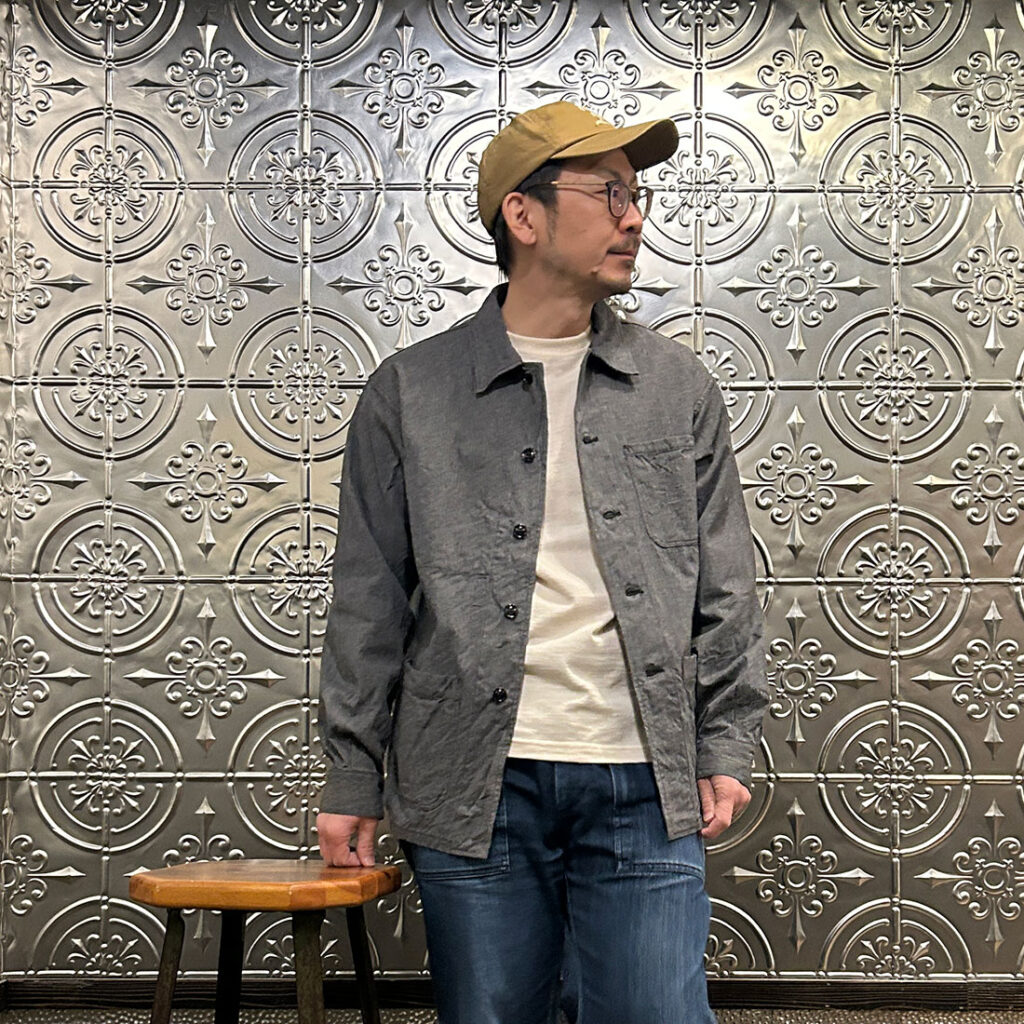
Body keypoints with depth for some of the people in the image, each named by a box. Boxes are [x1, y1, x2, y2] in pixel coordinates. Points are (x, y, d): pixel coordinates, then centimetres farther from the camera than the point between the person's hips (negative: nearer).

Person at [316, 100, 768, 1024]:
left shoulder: (679, 387, 9)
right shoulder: (411, 394, 4)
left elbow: (725, 590, 10)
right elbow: (369, 603, 5)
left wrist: (727, 747, 4)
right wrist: (353, 780, 4)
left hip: (644, 785, 1)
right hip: (475, 785, -1)